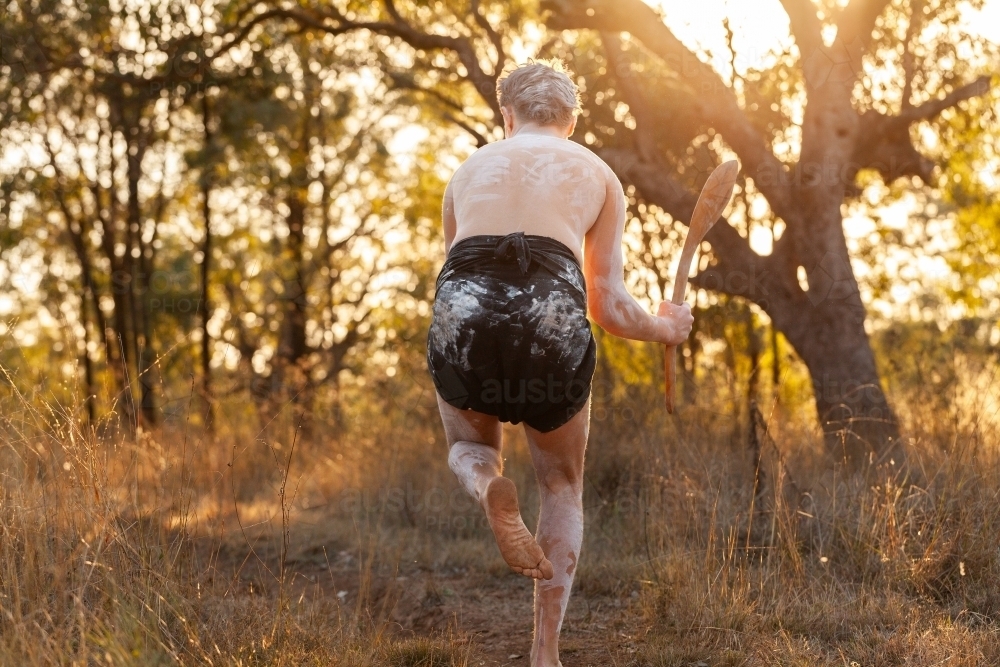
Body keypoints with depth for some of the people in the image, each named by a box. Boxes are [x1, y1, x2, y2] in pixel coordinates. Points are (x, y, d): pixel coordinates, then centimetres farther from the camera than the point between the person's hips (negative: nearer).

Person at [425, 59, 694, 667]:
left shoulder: (469, 169, 26)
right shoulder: (597, 175, 20)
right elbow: (608, 305, 15)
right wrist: (666, 327, 34)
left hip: (461, 314, 1)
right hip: (553, 316, -1)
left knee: (469, 448, 33)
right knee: (563, 490, 24)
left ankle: (490, 486, -4)